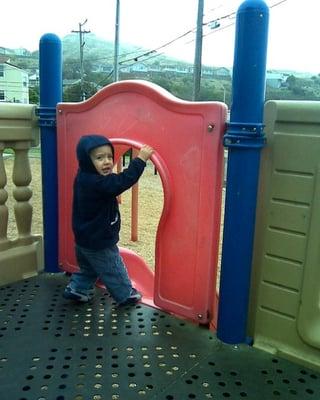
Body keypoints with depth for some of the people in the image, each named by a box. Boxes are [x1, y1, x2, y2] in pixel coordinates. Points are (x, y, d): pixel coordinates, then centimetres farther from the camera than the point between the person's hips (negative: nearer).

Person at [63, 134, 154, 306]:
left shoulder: (85, 177, -3)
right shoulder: (96, 183, -32)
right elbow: (124, 180, -39)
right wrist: (141, 159, -35)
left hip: (85, 239, 8)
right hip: (99, 242, -8)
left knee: (89, 268, 29)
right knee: (113, 270, 14)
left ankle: (76, 289, 38)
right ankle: (126, 295, 31)